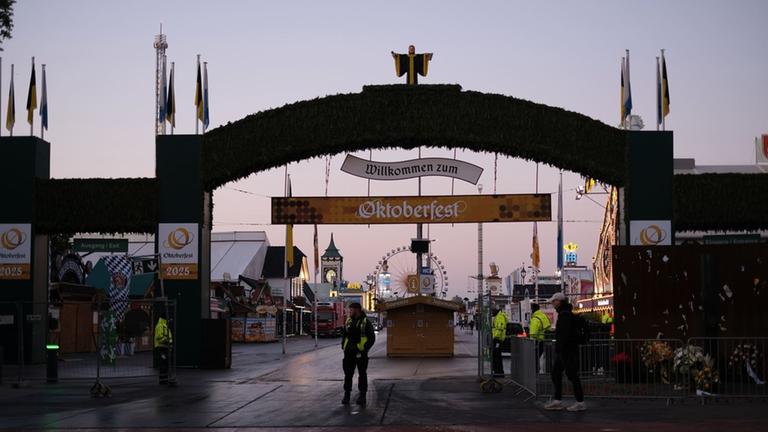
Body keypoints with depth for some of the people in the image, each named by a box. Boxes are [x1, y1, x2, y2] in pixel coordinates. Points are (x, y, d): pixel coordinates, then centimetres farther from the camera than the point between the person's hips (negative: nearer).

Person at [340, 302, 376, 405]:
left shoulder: (365, 322, -5)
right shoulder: (348, 322, 10)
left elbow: (372, 338, -5)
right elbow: (343, 334, 19)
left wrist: (365, 348, -12)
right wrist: (343, 346, 7)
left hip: (360, 353, -4)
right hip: (349, 353, 4)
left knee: (362, 374, 4)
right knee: (348, 374, 5)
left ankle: (362, 395, 10)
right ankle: (347, 394, 12)